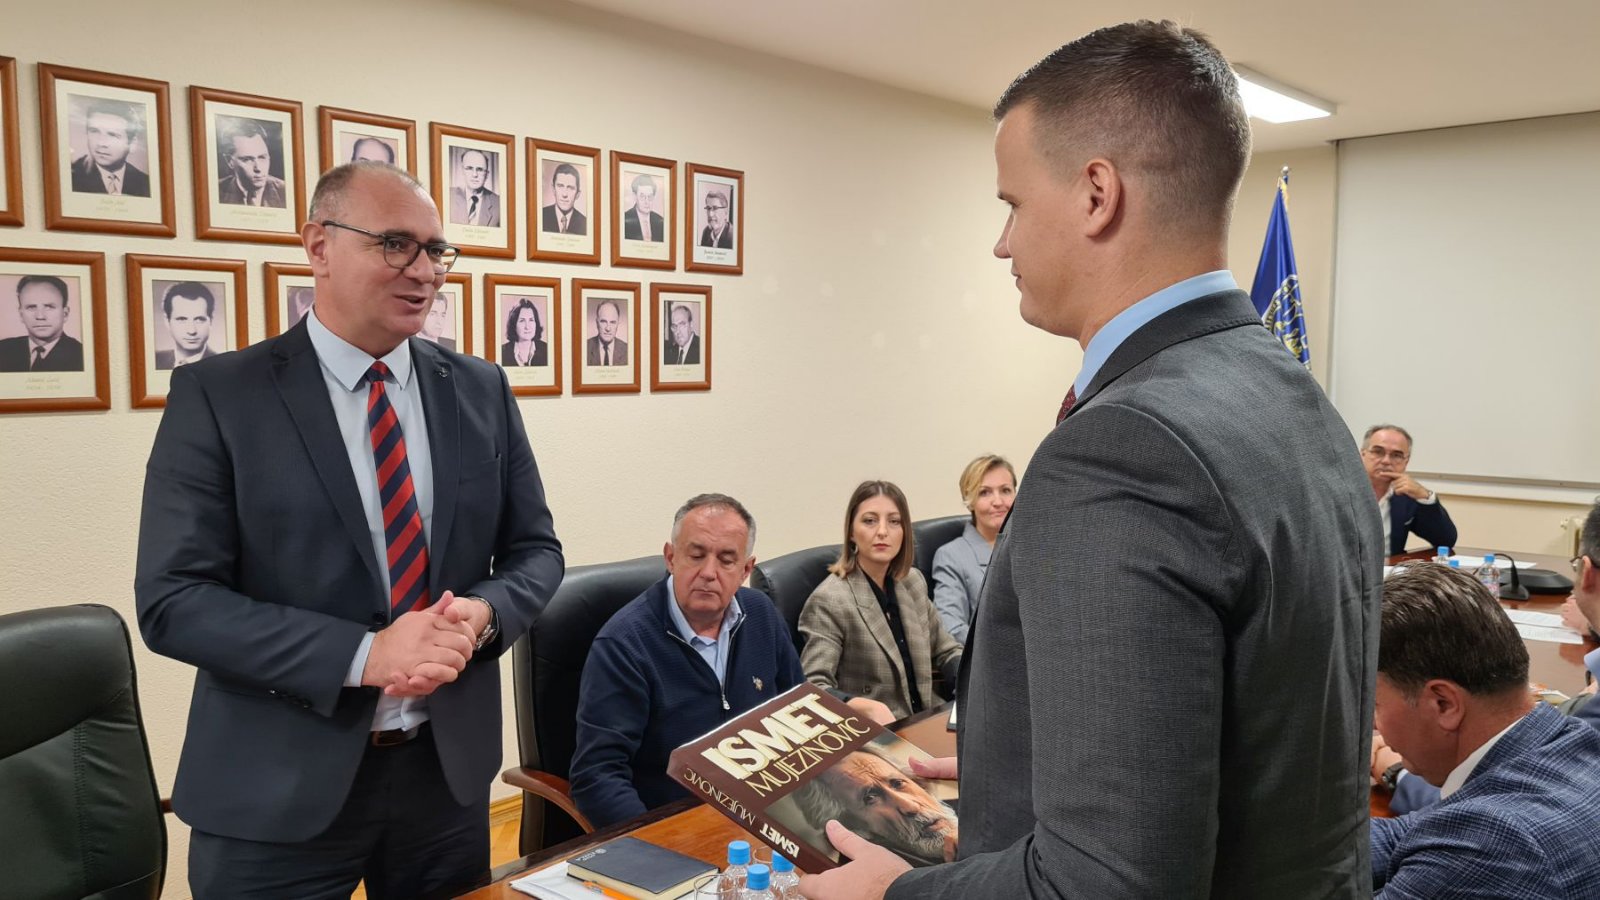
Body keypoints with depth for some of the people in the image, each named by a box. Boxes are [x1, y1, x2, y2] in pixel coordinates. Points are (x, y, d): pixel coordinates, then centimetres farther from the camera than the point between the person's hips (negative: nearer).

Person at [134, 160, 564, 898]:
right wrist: (365, 654, -23)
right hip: (278, 789, -3)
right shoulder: (217, 394, -7)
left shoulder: (481, 391, 2)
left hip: (450, 766, 4)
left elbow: (535, 550, 6)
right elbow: (172, 599, -12)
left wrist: (482, 614, -16)